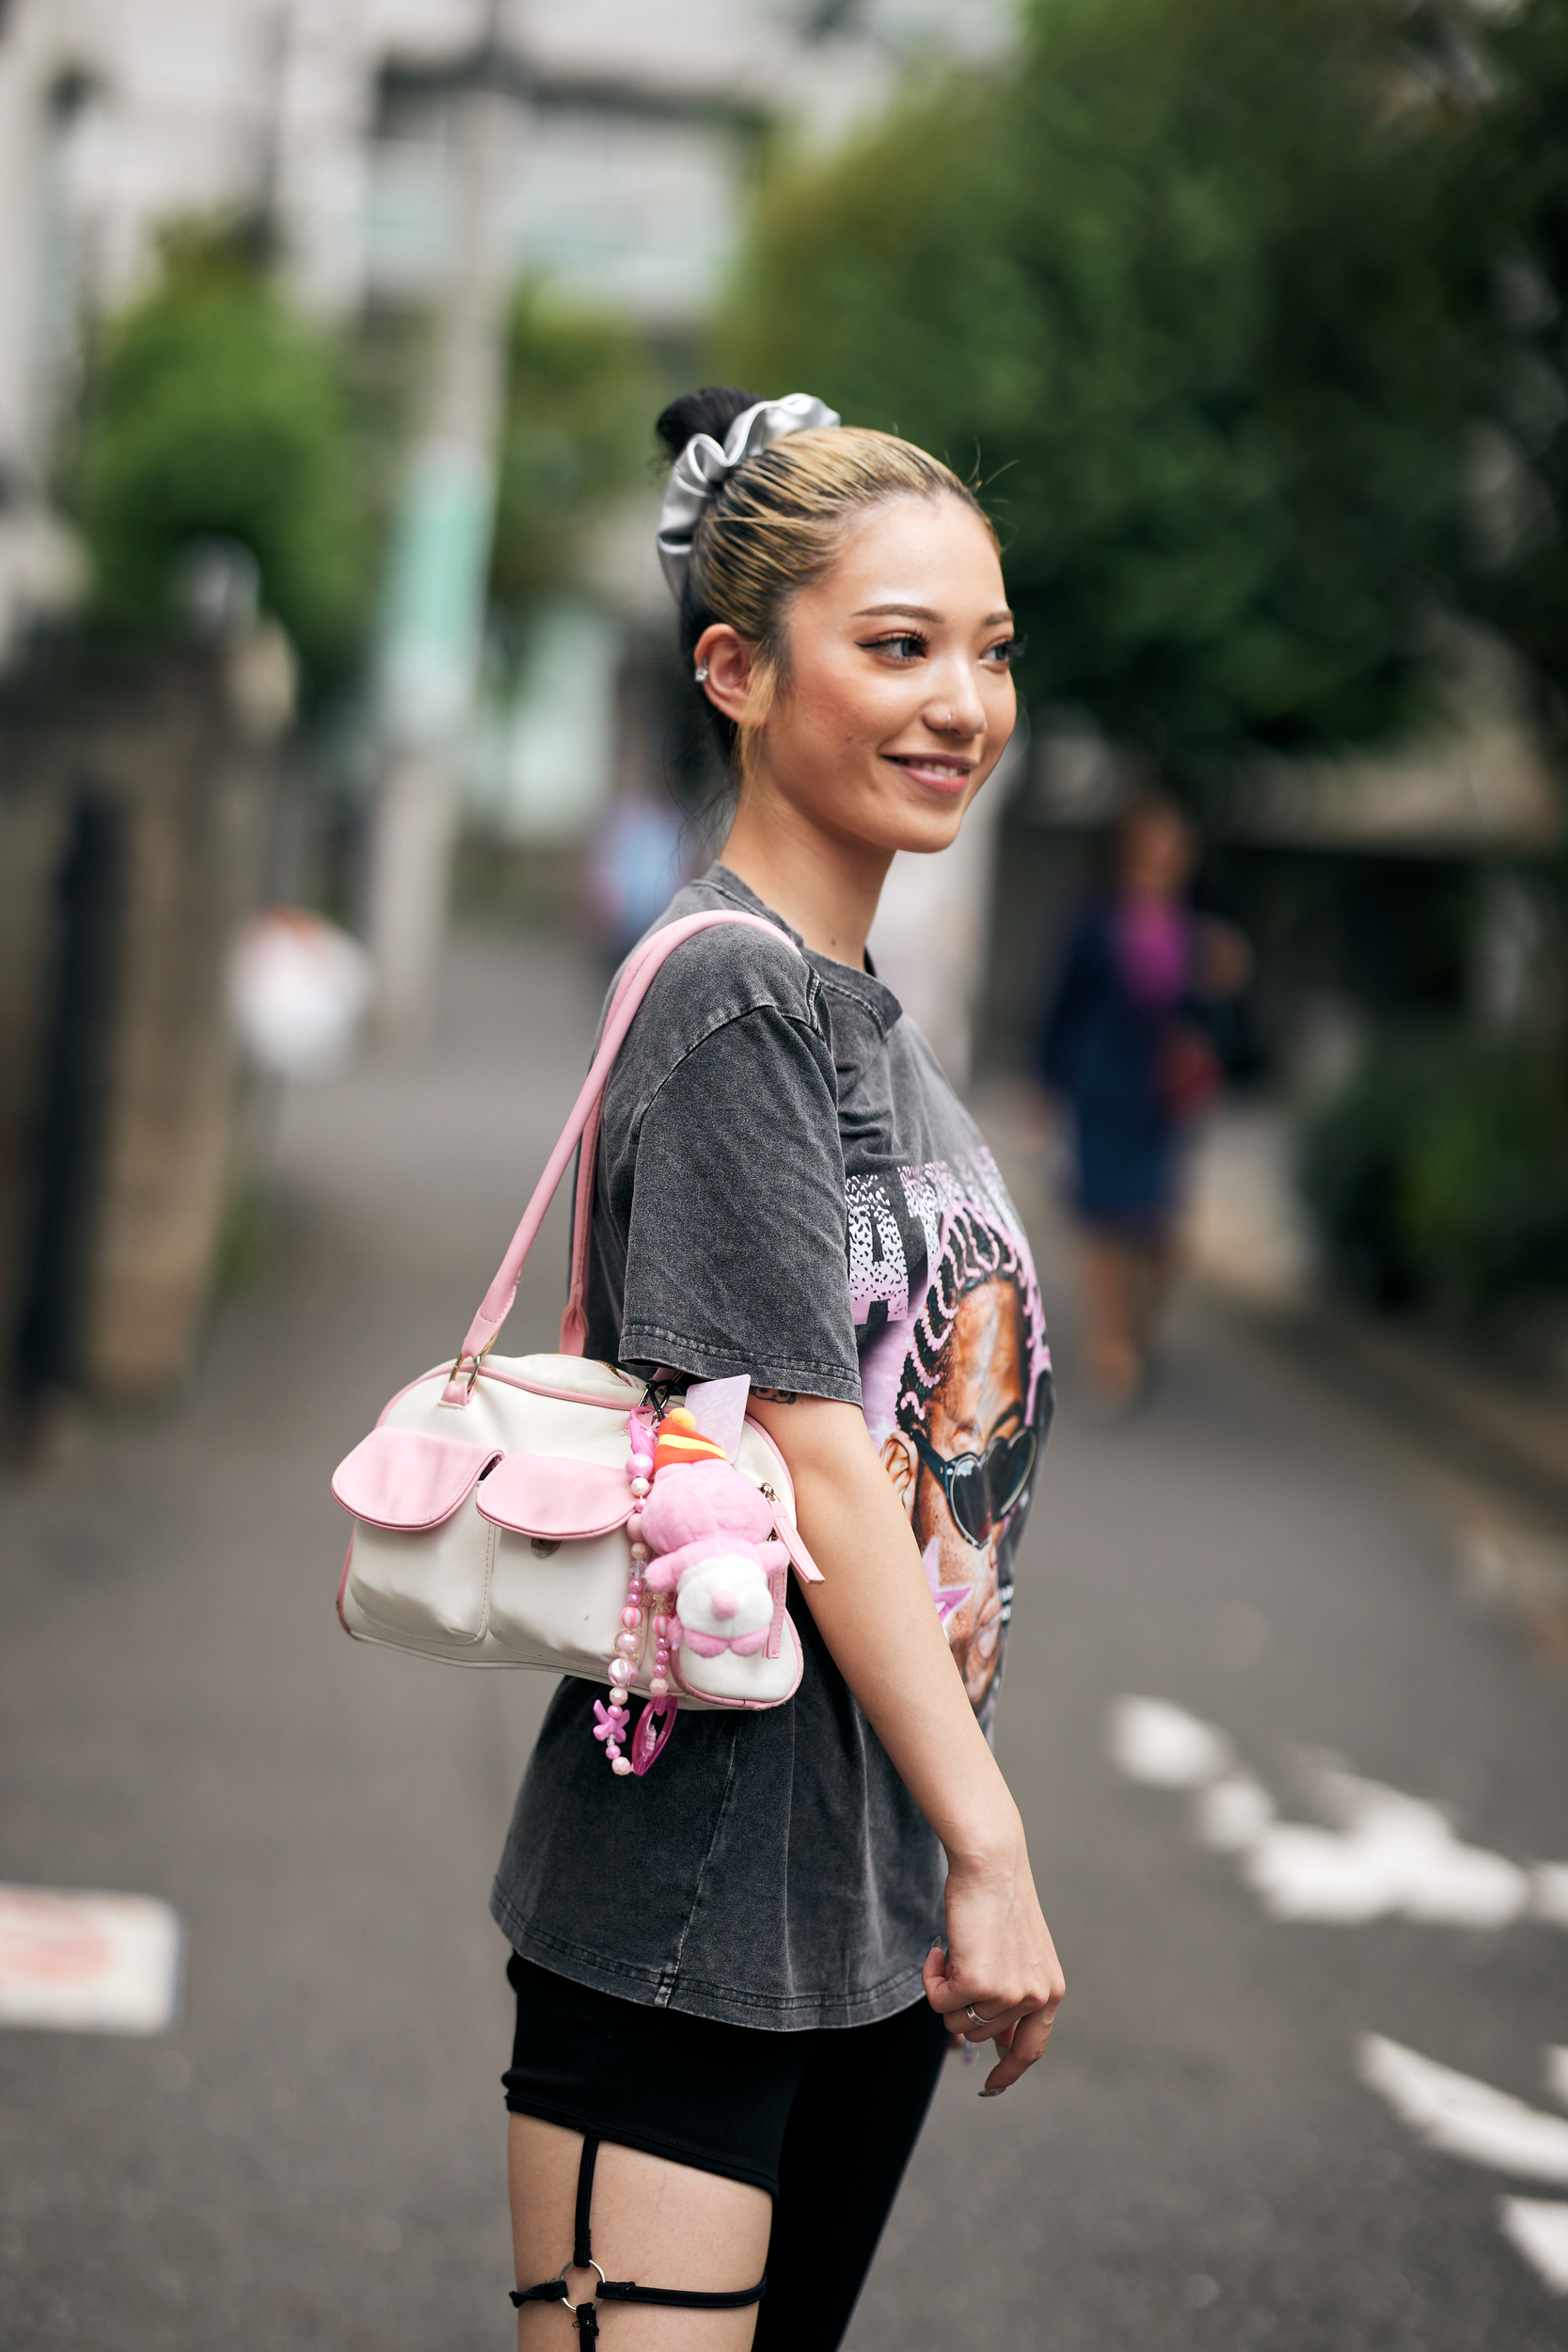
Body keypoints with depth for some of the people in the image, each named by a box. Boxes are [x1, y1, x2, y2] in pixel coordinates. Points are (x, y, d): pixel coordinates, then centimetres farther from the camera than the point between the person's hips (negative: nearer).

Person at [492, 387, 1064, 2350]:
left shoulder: (863, 1011, 13)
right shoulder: (733, 993, -15)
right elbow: (811, 1460, -19)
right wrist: (991, 1847, -17)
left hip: (873, 1893, 9)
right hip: (693, 1902, -9)